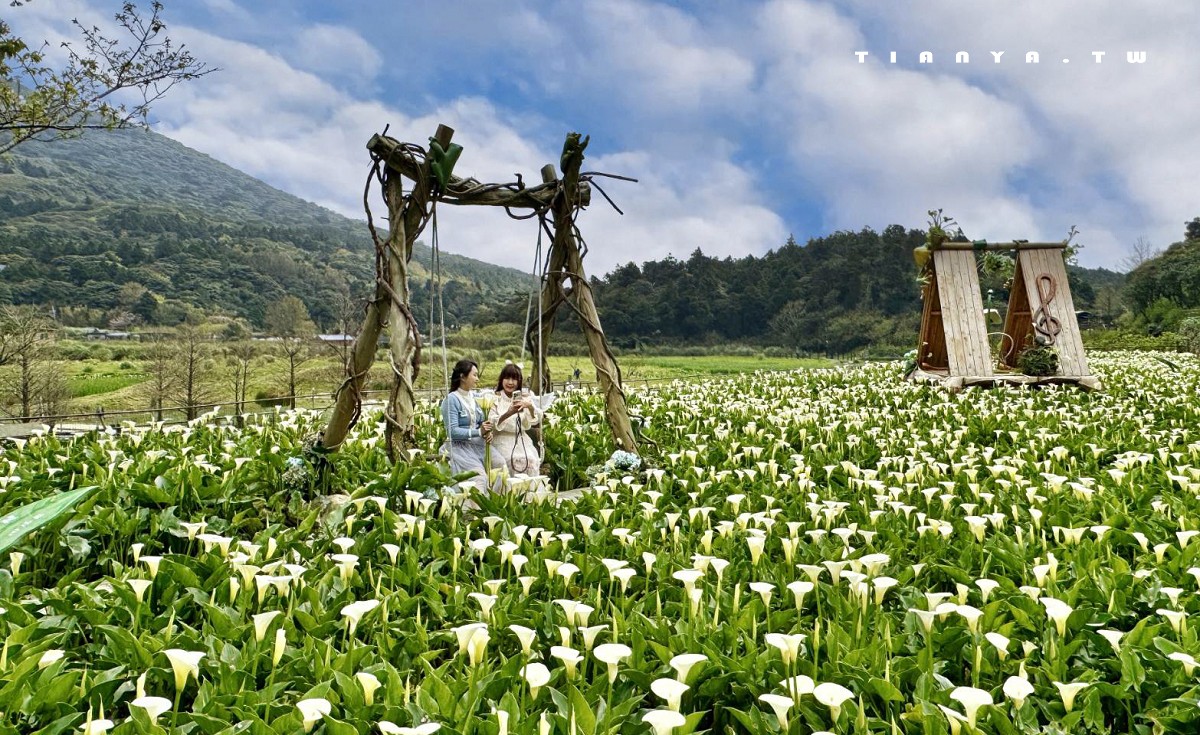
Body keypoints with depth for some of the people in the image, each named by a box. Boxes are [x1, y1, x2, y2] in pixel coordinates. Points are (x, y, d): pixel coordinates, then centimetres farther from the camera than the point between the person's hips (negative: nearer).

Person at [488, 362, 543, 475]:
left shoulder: (525, 397, 9)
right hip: (502, 440, -3)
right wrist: (508, 413, -30)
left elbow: (536, 420, -4)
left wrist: (530, 406, -24)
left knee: (531, 460, -21)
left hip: (522, 440, 3)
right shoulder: (495, 399, 0)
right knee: (513, 459, -26)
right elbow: (491, 422, -13)